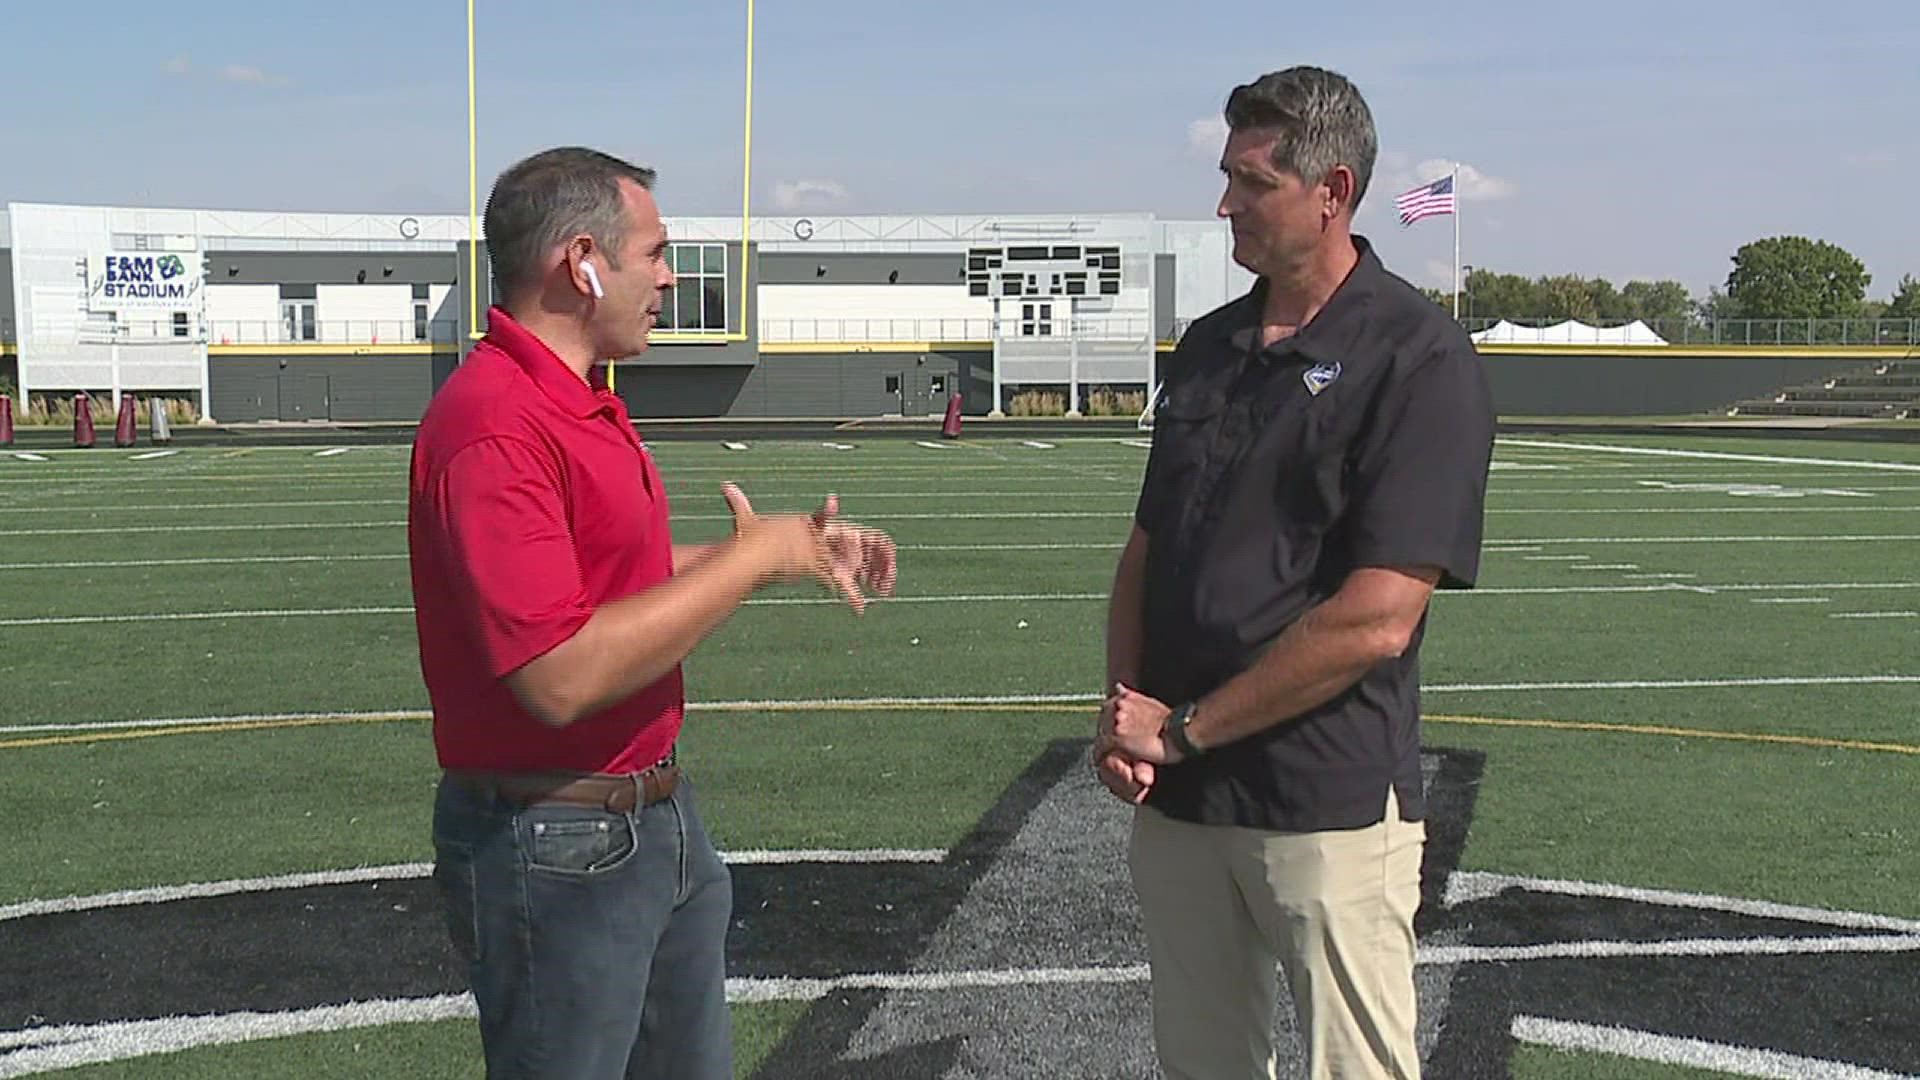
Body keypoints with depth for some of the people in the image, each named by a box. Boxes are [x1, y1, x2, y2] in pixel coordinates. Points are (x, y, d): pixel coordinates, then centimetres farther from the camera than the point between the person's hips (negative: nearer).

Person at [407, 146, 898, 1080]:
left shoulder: (585, 405, 10)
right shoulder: (494, 428, -24)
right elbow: (560, 676, -31)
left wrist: (798, 550, 12)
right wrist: (751, 558, -22)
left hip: (655, 815, 10)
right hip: (558, 851, -10)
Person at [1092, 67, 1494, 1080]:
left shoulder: (1418, 358, -11)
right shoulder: (1207, 347, 11)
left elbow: (1375, 621, -18)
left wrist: (1182, 728, -12)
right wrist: (1121, 712, -1)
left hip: (1328, 806, -6)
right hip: (1173, 799, 6)